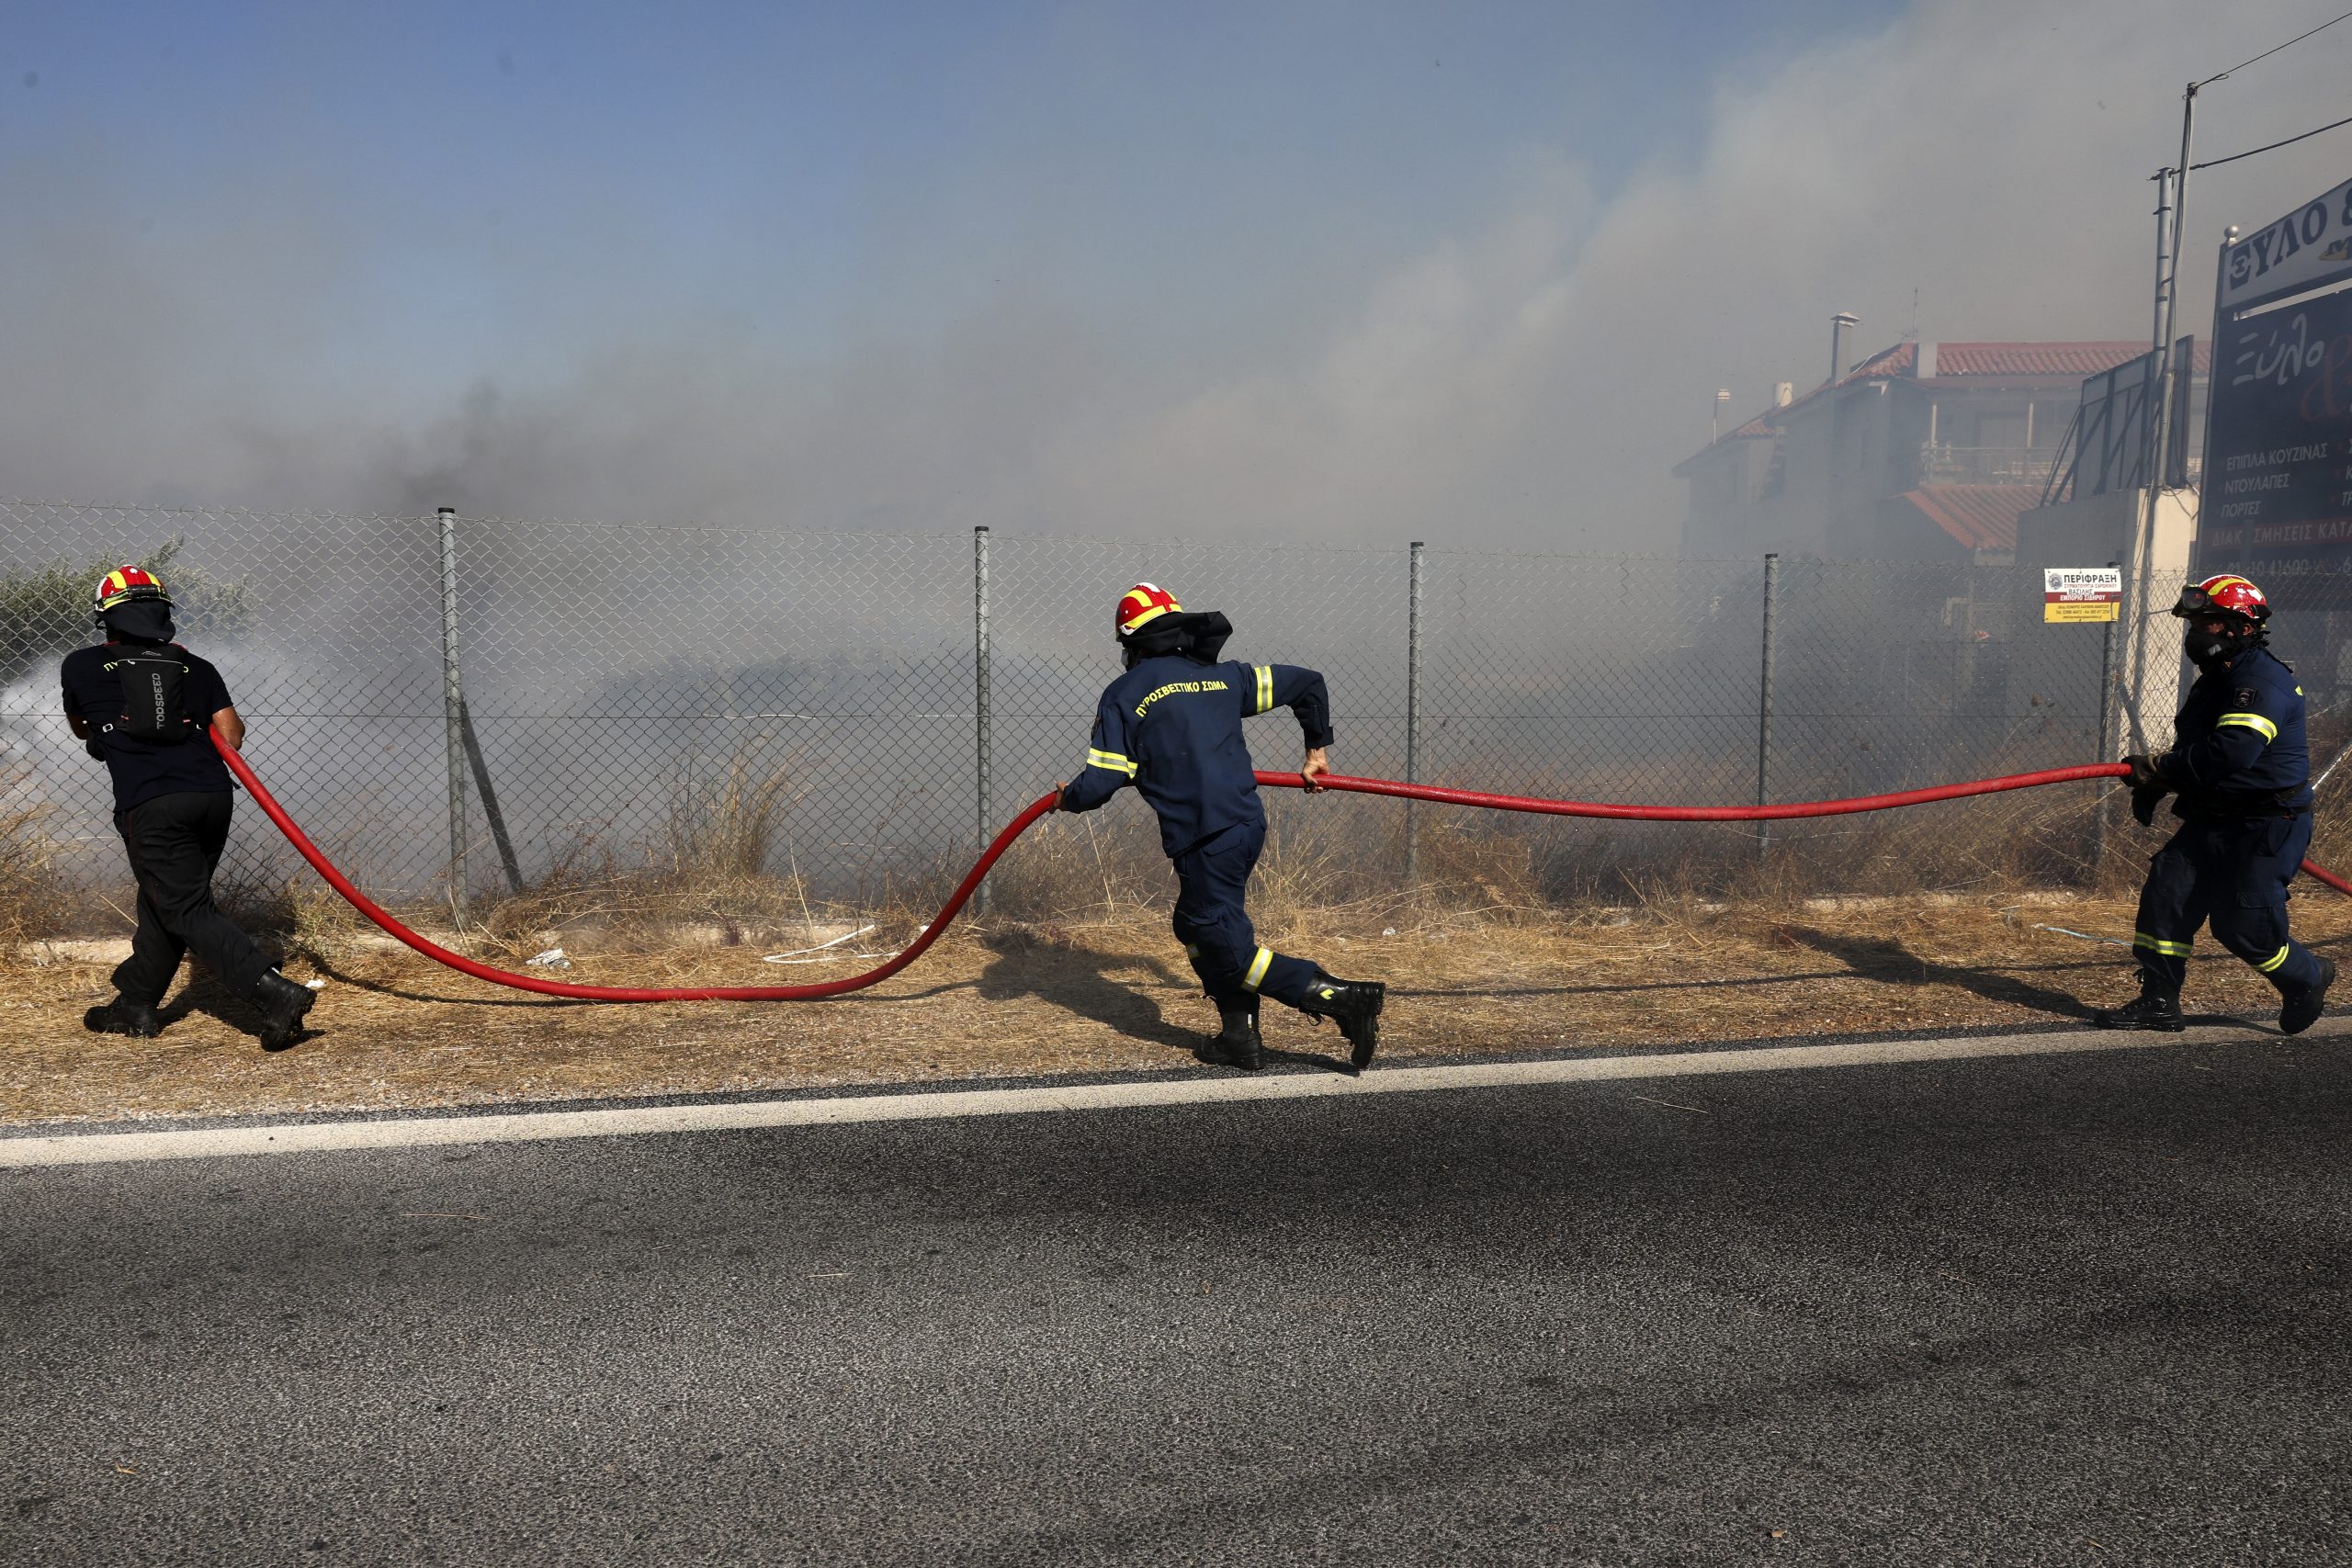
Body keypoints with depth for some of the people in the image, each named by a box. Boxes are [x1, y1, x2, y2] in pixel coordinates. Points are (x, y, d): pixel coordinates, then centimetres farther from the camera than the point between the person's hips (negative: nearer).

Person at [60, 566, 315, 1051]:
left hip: (150, 805, -5)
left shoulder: (81, 667, 12)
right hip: (213, 796, 5)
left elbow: (81, 729, 31)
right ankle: (134, 1005, 33)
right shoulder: (196, 667, 15)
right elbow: (231, 736, 6)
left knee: (189, 912, -7)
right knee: (163, 901, 21)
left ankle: (275, 993, -24)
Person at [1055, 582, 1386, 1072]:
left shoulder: (1123, 695, 0)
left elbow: (1099, 783, -6)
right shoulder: (1222, 676, 15)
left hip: (1204, 839, -7)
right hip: (1249, 823, 7)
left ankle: (1345, 998, -9)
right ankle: (1239, 1037, 23)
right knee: (1196, 926, 23)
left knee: (1227, 945, 1)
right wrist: (1317, 748, 29)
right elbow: (1307, 683, 17)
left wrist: (1066, 798, 17)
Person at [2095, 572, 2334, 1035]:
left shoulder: (2265, 683, -18)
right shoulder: (2214, 681, 15)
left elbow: (2230, 751, -30)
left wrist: (2159, 769, -19)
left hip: (2269, 825, -9)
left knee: (2244, 925, -7)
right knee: (2166, 890, -3)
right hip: (2213, 819, 9)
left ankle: (2309, 977, 24)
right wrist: (2153, 783, 5)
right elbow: (2192, 750, 22)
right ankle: (2158, 1003, 2)